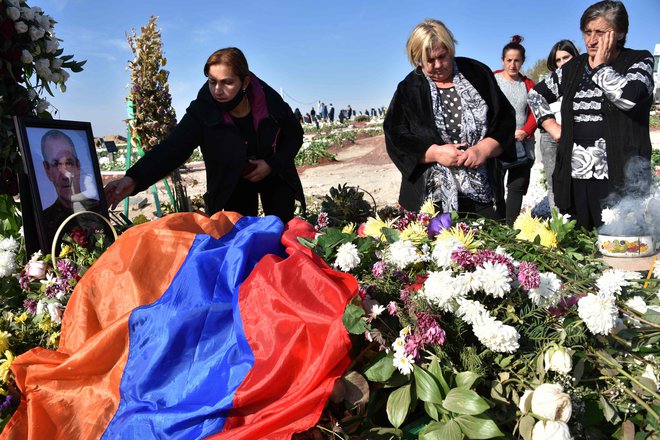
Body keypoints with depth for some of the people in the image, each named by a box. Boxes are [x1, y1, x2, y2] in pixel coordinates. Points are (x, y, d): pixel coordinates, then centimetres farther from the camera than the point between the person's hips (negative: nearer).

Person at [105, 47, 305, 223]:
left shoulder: (270, 100, -22)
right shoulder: (202, 112, -25)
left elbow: (295, 135, -6)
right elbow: (173, 147, -36)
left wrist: (272, 164, -21)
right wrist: (134, 179, -52)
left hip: (275, 177, 1)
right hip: (233, 184, -1)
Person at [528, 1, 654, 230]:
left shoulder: (639, 62, 3)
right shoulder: (573, 67, 15)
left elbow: (628, 97, -18)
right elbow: (536, 94, 25)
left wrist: (600, 65, -5)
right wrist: (551, 126, 10)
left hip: (619, 180, -4)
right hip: (572, 179, 4)